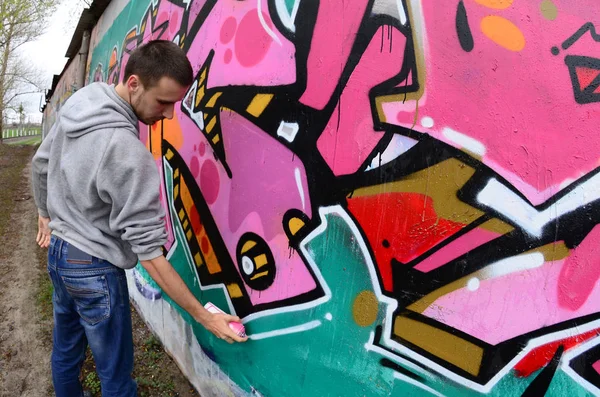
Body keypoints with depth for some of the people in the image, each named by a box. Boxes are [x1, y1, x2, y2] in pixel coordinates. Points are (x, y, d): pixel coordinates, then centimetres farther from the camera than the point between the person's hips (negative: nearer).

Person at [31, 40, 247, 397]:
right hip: (94, 268, -8)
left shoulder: (76, 104, -4)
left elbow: (41, 165, 11)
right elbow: (148, 250, -27)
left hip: (58, 250, 9)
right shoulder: (128, 152, -29)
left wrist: (47, 215, 28)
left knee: (66, 351, 25)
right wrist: (204, 316, -22)